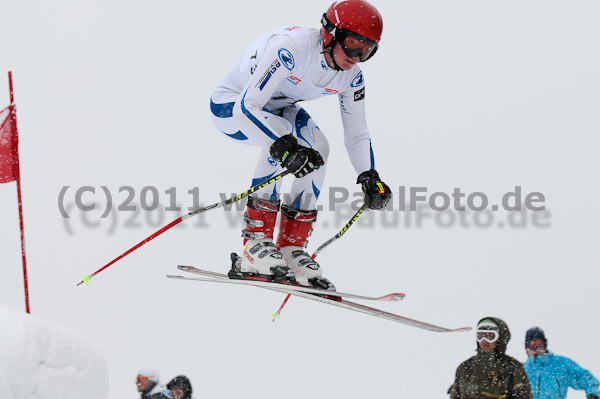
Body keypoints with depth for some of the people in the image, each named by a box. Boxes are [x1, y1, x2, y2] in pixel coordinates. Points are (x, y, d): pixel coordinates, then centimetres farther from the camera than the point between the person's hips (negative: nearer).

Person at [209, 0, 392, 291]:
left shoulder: (351, 76, -14)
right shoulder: (291, 48, -37)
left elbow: (356, 136, -4)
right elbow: (246, 107, -41)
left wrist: (369, 178, -21)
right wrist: (284, 147, -52)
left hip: (277, 107, 7)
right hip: (231, 104, -7)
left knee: (317, 149, -17)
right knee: (281, 141, -33)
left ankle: (291, 248, -9)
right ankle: (256, 241, -26)